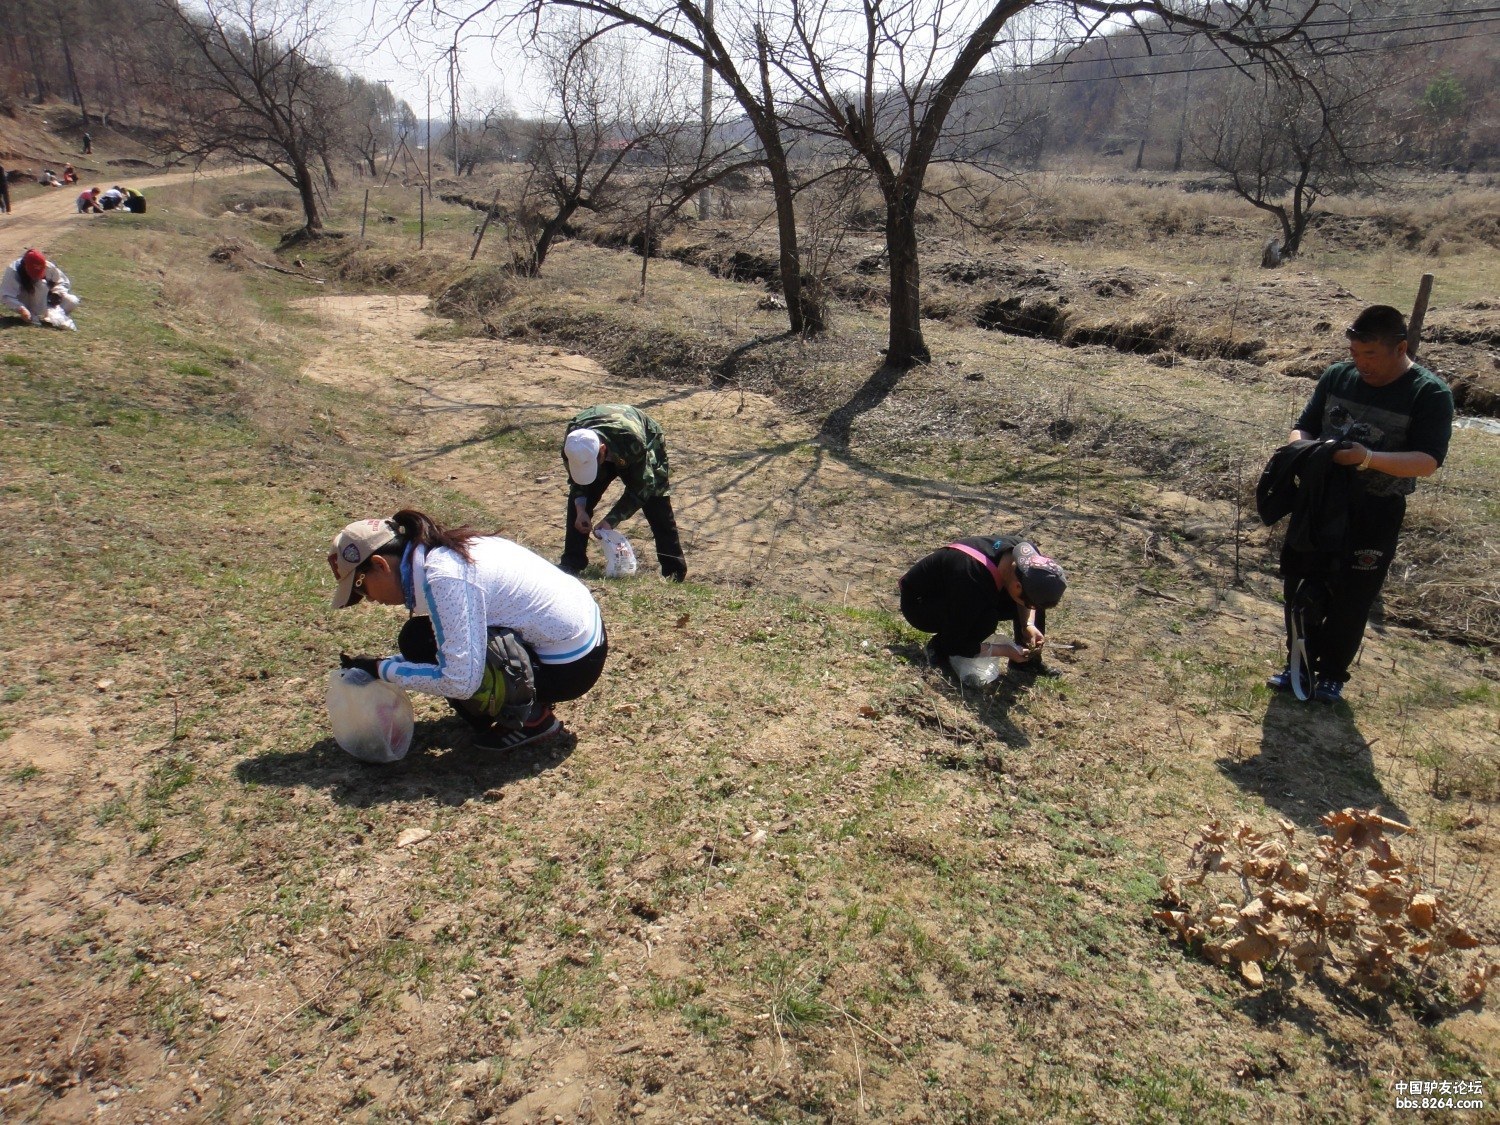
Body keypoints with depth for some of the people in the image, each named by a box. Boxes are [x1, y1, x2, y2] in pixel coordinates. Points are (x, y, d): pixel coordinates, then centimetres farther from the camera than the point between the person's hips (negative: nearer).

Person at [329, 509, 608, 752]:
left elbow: (459, 681, -25)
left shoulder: (443, 578, -23)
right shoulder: (443, 550, 5)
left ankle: (531, 718, -1)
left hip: (570, 664, -9)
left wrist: (381, 669, -13)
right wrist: (373, 669, 13)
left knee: (420, 641, -11)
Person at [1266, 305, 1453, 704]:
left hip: (1375, 513, -4)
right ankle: (1300, 662, 29)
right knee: (1300, 586, 11)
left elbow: (1427, 461, -18)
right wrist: (1304, 447, -16)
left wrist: (1368, 458, -34)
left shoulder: (1429, 394, -11)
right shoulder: (1337, 376, 1)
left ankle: (1332, 673, 26)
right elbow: (1303, 427, 8)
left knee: (1352, 599, 7)